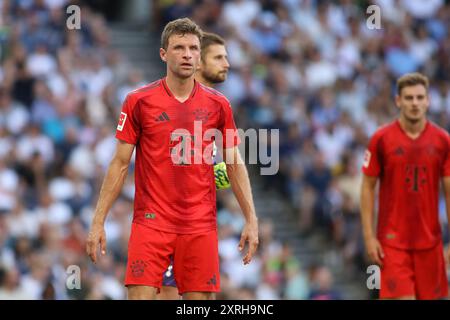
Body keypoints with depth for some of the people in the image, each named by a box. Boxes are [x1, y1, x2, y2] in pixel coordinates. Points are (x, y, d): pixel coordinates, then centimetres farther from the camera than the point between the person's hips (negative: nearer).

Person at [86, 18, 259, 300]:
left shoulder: (218, 105, 5)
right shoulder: (139, 101, 1)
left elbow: (235, 164, 11)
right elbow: (120, 164, 4)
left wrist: (251, 219, 4)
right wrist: (98, 221, 0)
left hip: (200, 226, 2)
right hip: (151, 221, -2)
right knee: (140, 297, -11)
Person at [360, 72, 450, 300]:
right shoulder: (381, 139, -2)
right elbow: (368, 188, 1)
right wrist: (369, 236, -5)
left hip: (429, 241, 3)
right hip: (393, 243, -3)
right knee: (402, 297, -12)